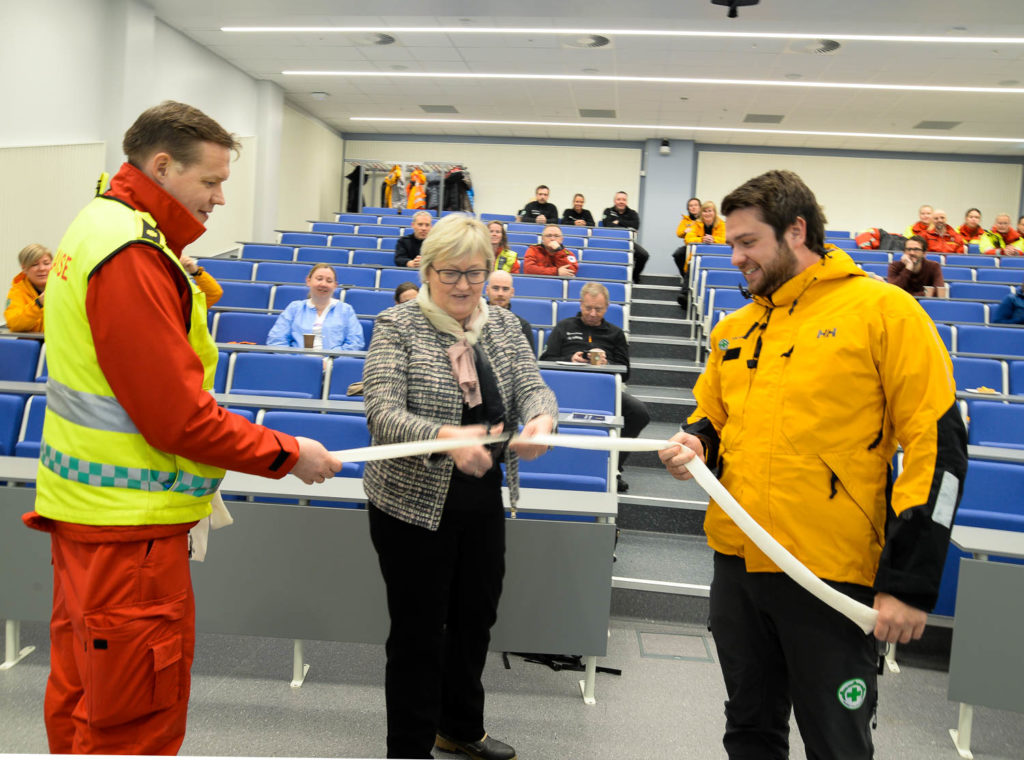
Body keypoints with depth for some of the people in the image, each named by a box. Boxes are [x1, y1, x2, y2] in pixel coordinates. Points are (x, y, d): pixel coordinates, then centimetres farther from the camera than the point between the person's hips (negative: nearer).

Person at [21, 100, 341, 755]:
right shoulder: (134, 255, -20)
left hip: (84, 506, 11)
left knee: (82, 699, 23)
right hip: (129, 528, -10)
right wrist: (289, 454, -11)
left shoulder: (99, 228, 13)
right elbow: (179, 416, -22)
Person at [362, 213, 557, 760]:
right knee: (419, 632, 6)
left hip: (484, 500, 6)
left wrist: (540, 418, -26)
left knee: (476, 618, 20)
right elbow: (383, 415, -19)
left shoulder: (504, 326, 7)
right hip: (415, 503, -5)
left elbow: (533, 388, -1)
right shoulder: (397, 326, -10)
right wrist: (447, 437, -37)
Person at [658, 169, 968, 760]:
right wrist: (695, 445, -3)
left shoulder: (882, 311, -8)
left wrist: (911, 581, -14)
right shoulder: (734, 329, 9)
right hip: (737, 564, 6)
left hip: (832, 576, -5)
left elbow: (938, 444, -11)